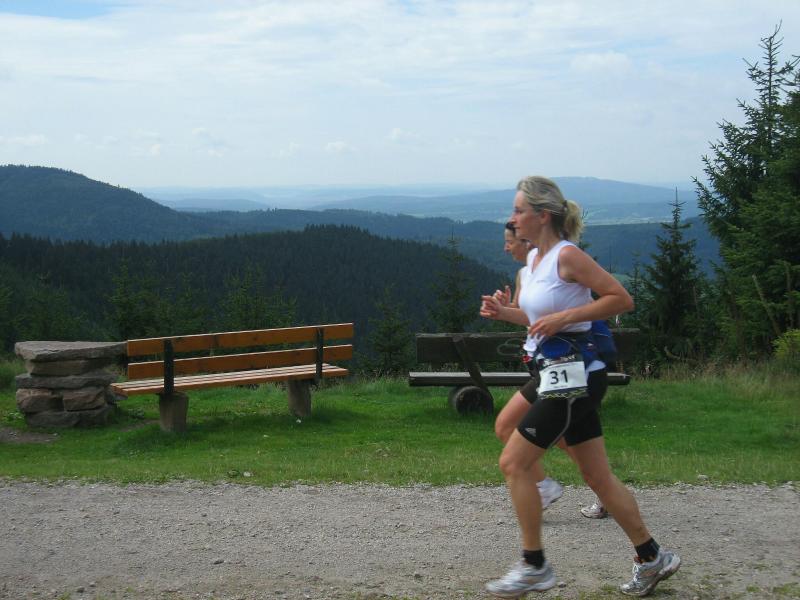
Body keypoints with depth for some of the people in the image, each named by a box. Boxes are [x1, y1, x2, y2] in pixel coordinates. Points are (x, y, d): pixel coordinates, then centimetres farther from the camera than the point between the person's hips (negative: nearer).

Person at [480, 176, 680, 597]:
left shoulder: (567, 255, -14)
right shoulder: (534, 259, 13)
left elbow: (621, 299, -15)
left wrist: (563, 317, -20)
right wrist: (503, 312, 6)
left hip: (572, 375, -9)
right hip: (558, 375, 9)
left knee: (514, 464, -6)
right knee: (596, 476, 13)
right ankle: (652, 558, 24)